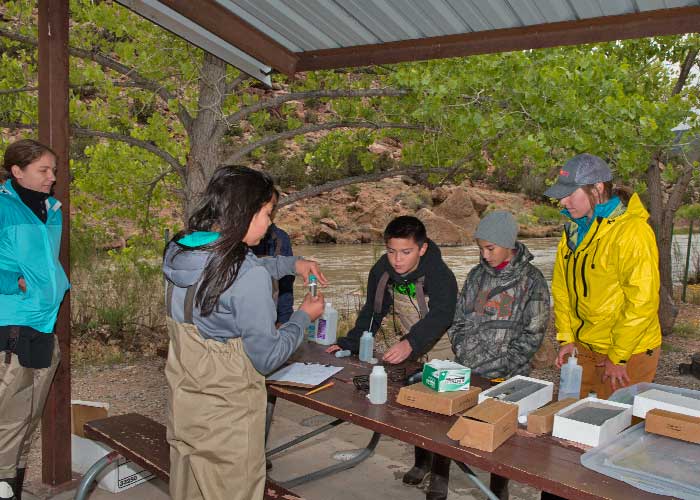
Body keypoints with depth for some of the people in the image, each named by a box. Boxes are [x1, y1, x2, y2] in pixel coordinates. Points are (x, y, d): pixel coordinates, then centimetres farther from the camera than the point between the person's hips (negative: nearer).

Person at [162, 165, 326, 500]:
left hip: (182, 403, 7)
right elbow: (267, 358, -16)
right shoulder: (248, 277, -26)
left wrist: (291, 264, 15)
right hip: (226, 415, -7)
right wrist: (304, 317, -2)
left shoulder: (178, 252, -3)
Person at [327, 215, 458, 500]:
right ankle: (422, 461, 37)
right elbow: (372, 312, -5)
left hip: (444, 350, -5)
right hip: (411, 350, 5)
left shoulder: (440, 276, -32)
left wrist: (411, 343, -62)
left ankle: (440, 474, 21)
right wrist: (348, 344, -16)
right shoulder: (382, 271, -14)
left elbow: (440, 317, -46)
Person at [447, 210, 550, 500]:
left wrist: (500, 367, -13)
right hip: (467, 375, 4)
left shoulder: (530, 279, -7)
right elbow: (458, 321, 11)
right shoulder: (477, 275, 6)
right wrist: (463, 355, -2)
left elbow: (532, 334, -9)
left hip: (507, 379, -4)